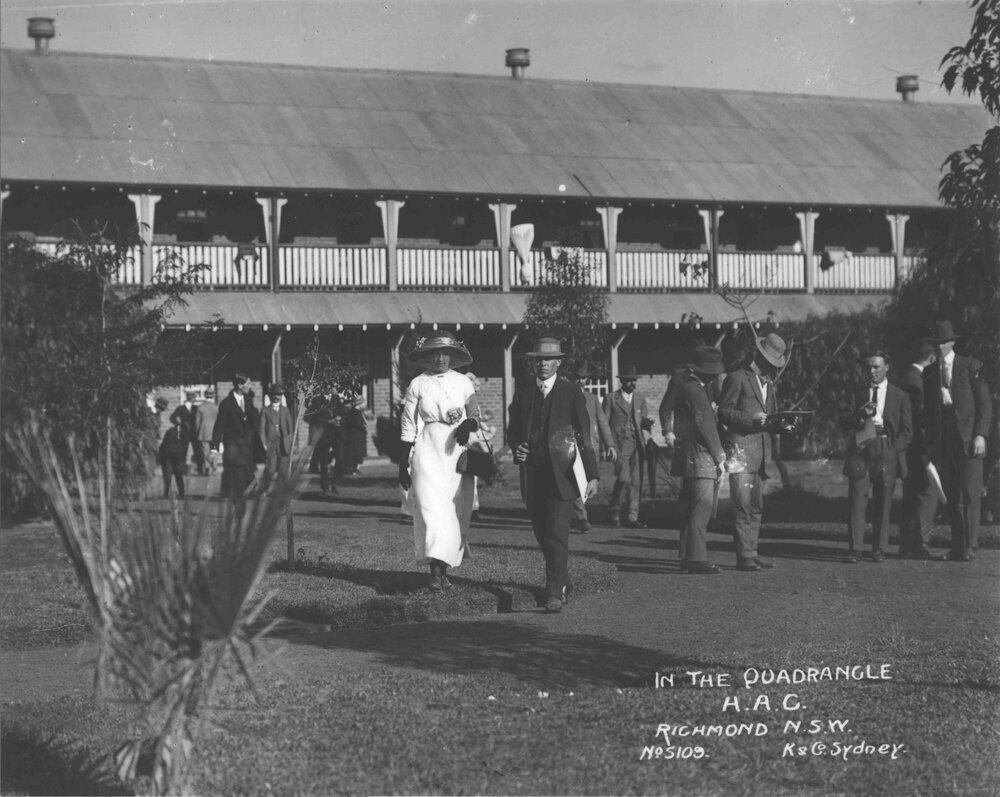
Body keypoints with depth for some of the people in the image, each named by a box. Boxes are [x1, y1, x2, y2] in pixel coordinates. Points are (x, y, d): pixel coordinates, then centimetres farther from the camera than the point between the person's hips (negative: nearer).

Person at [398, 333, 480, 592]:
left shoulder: (463, 382, 8)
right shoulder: (418, 384, 3)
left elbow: (476, 415, 14)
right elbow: (407, 427, 5)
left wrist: (469, 425, -11)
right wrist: (403, 465, 4)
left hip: (458, 453, 3)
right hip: (428, 452, -3)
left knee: (457, 513, 2)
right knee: (432, 510, -14)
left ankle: (445, 570, 13)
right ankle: (436, 572, -20)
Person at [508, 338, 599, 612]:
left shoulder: (571, 393, 1)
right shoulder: (522, 393, 11)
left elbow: (584, 436, 1)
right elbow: (513, 431, 18)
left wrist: (592, 476, -4)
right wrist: (516, 448, -6)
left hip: (561, 474, -4)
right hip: (532, 474, 4)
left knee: (557, 535, -12)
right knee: (543, 535, 9)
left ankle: (555, 593, -10)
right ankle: (564, 584, 27)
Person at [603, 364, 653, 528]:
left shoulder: (640, 398, 14)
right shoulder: (611, 399, 1)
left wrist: (647, 423, -4)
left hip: (638, 445, 4)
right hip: (620, 445, -4)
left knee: (636, 482, 1)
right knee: (624, 479, -14)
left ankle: (632, 518, 7)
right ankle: (615, 512, 6)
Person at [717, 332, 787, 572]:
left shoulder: (769, 383, 22)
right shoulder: (737, 379, -1)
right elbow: (723, 412, -5)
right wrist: (751, 419, -16)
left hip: (762, 451, 8)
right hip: (740, 448, -8)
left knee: (756, 507, 7)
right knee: (743, 505, -12)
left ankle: (751, 554, 10)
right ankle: (743, 556, -12)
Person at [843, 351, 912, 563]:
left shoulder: (900, 396, 10)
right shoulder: (859, 394, 17)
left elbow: (907, 432, 8)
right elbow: (848, 424, 14)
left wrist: (891, 448, -6)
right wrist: (860, 414, -6)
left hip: (886, 452, -1)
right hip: (861, 450, 1)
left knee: (883, 502, -2)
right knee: (856, 500, -7)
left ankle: (879, 549, 5)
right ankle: (855, 549, -7)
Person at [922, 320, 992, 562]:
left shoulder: (971, 366, 2)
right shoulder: (929, 372, 13)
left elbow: (985, 403, -1)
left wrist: (980, 434, -10)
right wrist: (929, 442, 8)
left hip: (968, 439, -4)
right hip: (942, 440, 4)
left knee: (970, 494, -8)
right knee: (951, 496, 4)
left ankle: (970, 546, -6)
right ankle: (957, 546, 8)